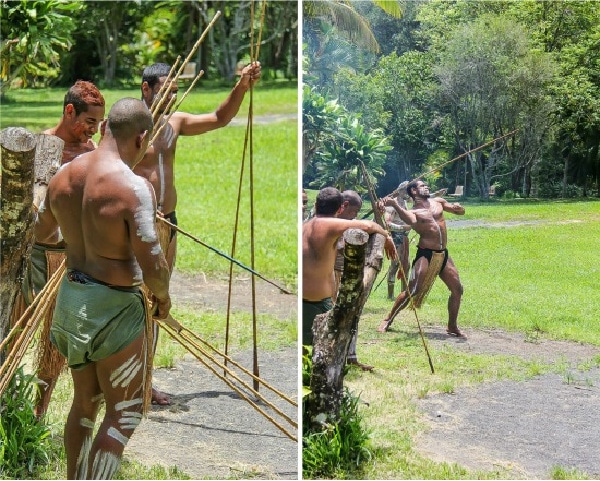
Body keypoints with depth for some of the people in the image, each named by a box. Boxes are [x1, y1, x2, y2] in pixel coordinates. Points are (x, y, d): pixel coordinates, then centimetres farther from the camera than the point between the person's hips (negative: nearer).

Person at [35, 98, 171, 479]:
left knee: (85, 402, 21)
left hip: (71, 296, 7)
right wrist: (163, 297, -3)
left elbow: (43, 233, 18)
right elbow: (152, 265, -25)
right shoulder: (134, 187, -22)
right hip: (116, 308, -7)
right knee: (125, 412, 6)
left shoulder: (64, 175, 0)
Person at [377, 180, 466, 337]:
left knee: (457, 289, 4)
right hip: (425, 253, -6)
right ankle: (388, 320, 0)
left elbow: (460, 211, 19)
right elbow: (411, 220, -30)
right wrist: (395, 205, -45)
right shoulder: (413, 211, -4)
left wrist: (458, 207, -6)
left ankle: (452, 326, 19)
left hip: (443, 254, 6)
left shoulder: (438, 202, 13)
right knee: (412, 291, -11)